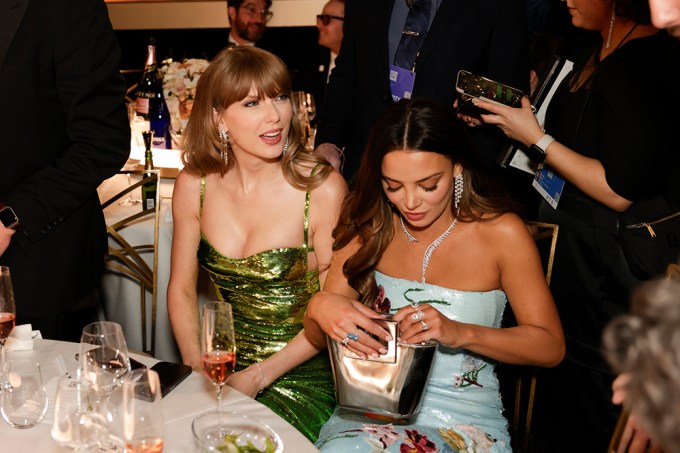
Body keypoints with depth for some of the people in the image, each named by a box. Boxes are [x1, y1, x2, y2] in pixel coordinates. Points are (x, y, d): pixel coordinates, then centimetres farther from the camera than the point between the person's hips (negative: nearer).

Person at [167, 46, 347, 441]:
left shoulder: (323, 188, -14)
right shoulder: (194, 186, -2)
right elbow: (181, 290, 7)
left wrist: (256, 378, -14)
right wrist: (198, 370, -8)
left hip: (300, 375, -3)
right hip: (225, 364, 3)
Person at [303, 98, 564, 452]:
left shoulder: (501, 233, -8)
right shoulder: (369, 226, 1)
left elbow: (551, 347, -4)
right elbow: (317, 337, 3)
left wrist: (459, 332, -20)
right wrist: (319, 307, -22)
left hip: (465, 420, -2)